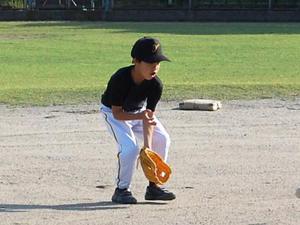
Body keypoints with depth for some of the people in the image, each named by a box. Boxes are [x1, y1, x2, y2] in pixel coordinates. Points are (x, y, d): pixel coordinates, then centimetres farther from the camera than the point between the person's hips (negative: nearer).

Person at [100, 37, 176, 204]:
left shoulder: (156, 85, -24)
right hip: (114, 113, -5)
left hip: (139, 111, 5)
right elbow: (117, 113, -28)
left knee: (162, 139, -11)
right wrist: (140, 116, -45)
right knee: (130, 147, -25)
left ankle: (153, 187, 4)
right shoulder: (120, 79, -35)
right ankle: (122, 190, -6)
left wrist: (147, 145, -32)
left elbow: (149, 116, -21)